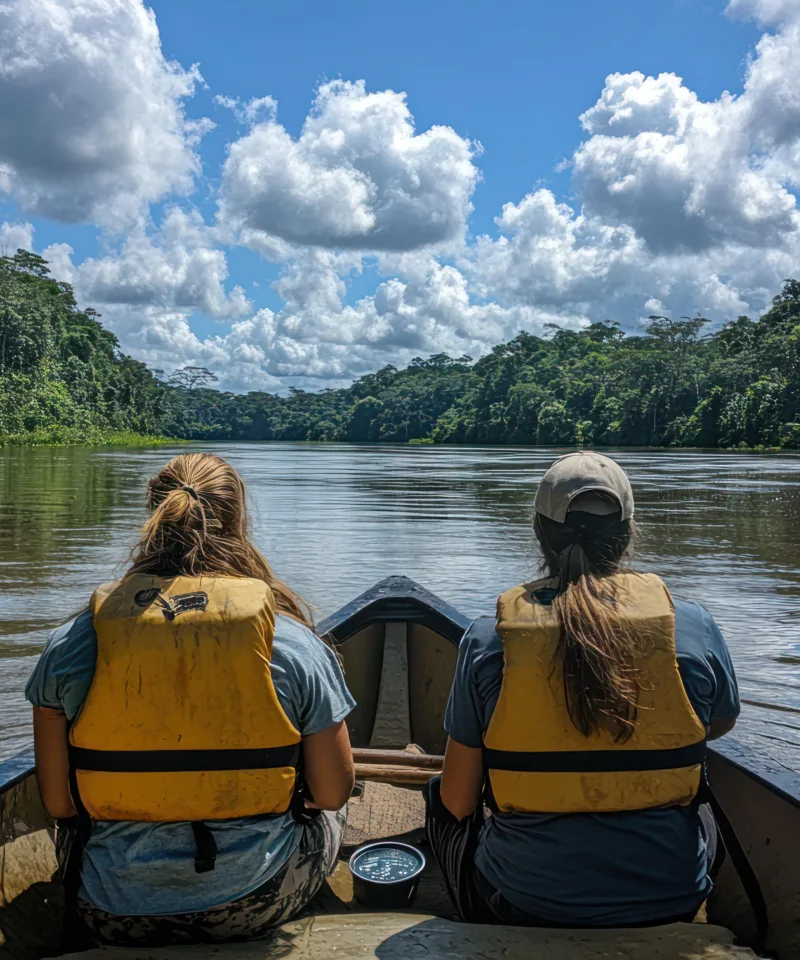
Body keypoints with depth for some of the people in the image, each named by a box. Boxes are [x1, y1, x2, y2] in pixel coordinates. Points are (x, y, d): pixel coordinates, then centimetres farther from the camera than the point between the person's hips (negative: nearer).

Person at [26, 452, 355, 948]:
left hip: (112, 917, 2)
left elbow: (59, 802, -6)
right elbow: (332, 792, -7)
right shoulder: (296, 644, -15)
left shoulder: (69, 647, -12)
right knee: (328, 814, 30)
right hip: (253, 910, -1)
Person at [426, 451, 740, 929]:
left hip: (521, 906, -1)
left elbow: (458, 804, -7)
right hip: (669, 904, 2)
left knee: (440, 796, 28)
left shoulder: (485, 641, -15)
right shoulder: (695, 628, -12)